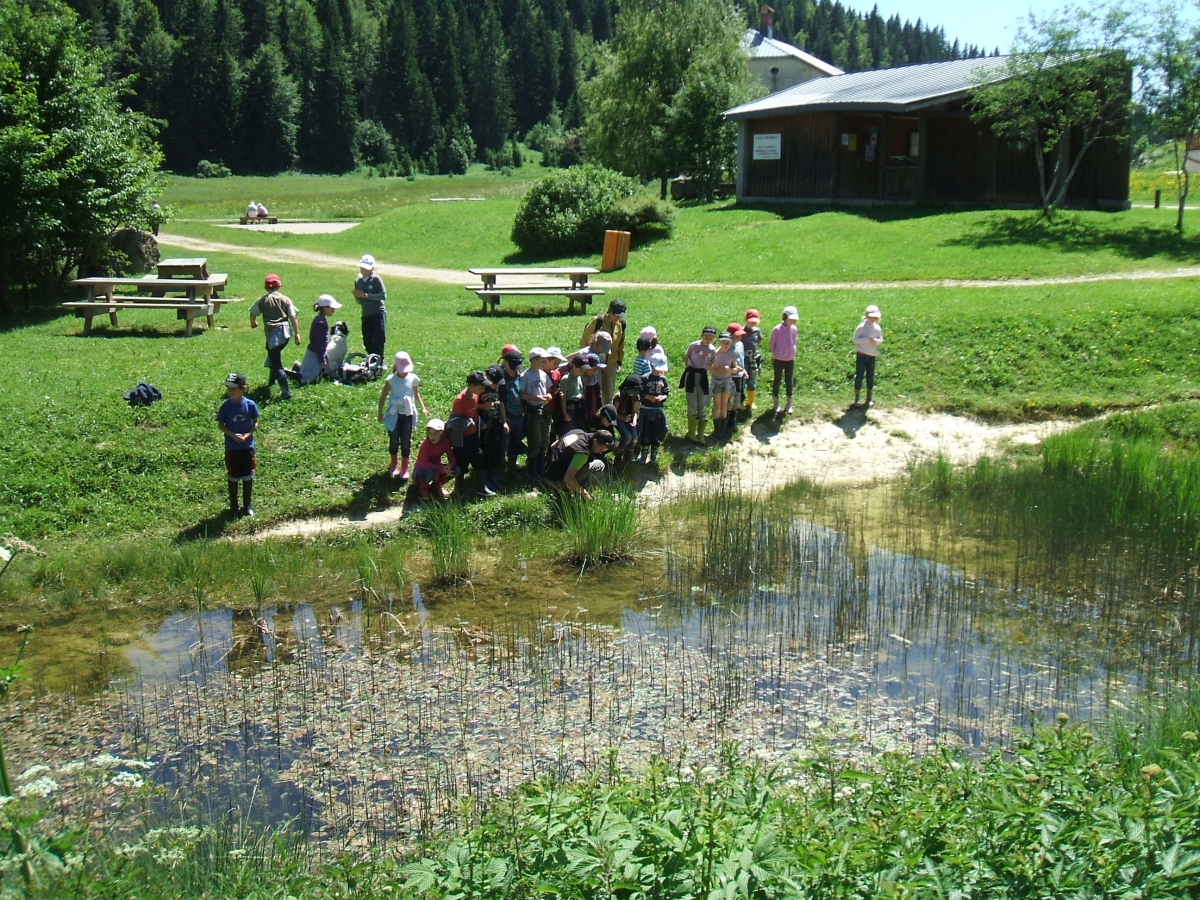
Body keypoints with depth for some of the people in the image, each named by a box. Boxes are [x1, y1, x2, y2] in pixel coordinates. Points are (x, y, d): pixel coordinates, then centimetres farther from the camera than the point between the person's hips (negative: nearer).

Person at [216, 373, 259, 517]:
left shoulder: (250, 404, -10)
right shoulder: (226, 406, -10)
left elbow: (256, 422, -1)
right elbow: (220, 424, -3)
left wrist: (248, 434, -18)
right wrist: (232, 435, -18)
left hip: (248, 446, 0)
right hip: (231, 447, 0)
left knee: (248, 476, 9)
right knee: (233, 476, 10)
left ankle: (247, 505, 24)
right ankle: (233, 505, 24)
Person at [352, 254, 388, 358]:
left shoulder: (375, 279, -7)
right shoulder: (358, 281, 10)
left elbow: (383, 295, -15)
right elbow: (359, 302, 17)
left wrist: (366, 295, -18)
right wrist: (357, 296, -6)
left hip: (378, 314, -6)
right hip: (366, 315, 6)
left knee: (378, 341, -10)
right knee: (368, 343, 6)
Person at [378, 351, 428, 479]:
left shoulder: (413, 378, -6)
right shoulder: (391, 379, -10)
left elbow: (416, 394, 10)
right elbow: (383, 396, -1)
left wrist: (423, 407, 2)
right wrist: (380, 412, -2)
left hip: (408, 414, 1)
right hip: (394, 415, -1)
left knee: (406, 442, 4)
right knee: (394, 441, 10)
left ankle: (404, 468, 19)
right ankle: (393, 465, 33)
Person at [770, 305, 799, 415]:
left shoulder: (794, 329, -1)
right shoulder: (777, 329, -13)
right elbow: (772, 344, -4)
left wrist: (792, 353, 5)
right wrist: (774, 355, -3)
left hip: (790, 360, 4)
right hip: (779, 360, -4)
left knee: (789, 381, 10)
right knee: (777, 380, 7)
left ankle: (789, 404, 19)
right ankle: (776, 404, 18)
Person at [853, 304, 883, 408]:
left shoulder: (877, 328, 4)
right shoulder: (862, 326, -12)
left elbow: (881, 339, 11)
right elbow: (856, 339, -14)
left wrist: (877, 340, -12)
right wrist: (868, 339, -24)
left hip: (872, 355, 5)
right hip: (861, 354, -5)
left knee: (870, 376, 9)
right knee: (859, 376, -2)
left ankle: (869, 398, 20)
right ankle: (856, 398, 6)